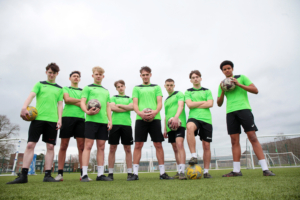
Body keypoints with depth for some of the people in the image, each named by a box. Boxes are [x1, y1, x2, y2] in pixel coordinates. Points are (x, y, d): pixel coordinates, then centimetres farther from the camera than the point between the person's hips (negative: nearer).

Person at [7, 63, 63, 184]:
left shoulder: (59, 89, 17)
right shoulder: (40, 84, 14)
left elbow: (60, 104, 12)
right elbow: (31, 95, -2)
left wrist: (59, 119, 0)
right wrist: (24, 107, -20)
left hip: (52, 120, 1)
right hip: (38, 118, -1)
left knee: (50, 146, -1)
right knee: (30, 144, -6)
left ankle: (47, 175, 3)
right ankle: (23, 175, -1)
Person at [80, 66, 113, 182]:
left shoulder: (106, 91, 23)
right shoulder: (87, 88, 10)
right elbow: (82, 102, -1)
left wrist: (110, 120, 6)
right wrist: (87, 111, -22)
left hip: (103, 121, 5)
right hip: (91, 120, -4)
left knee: (101, 147, 4)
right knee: (88, 146, -6)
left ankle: (100, 174, 10)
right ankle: (84, 174, -2)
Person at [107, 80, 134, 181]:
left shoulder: (129, 98, 18)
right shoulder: (113, 98, 17)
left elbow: (132, 107, -2)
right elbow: (112, 108, -3)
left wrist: (119, 105, -1)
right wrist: (126, 108, -1)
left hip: (127, 124, 1)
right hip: (115, 124, 0)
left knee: (128, 149, 1)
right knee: (112, 149, -1)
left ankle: (129, 173, 5)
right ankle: (110, 173, 6)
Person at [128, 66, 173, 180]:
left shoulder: (156, 87, 17)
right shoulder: (136, 88, 18)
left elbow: (160, 102, 6)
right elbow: (135, 104, 7)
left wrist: (155, 111, -16)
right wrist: (140, 113, -15)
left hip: (155, 118, 0)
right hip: (140, 119, 0)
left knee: (158, 145, 0)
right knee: (138, 145, -2)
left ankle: (162, 173, 8)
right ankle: (135, 173, 4)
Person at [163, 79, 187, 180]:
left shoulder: (179, 94, 5)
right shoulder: (166, 100, 25)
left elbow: (181, 106, -13)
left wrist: (176, 117, -31)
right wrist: (165, 129, 22)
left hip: (179, 123, -7)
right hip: (170, 126, 7)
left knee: (179, 145, -21)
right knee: (175, 149, 8)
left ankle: (182, 171, -24)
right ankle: (179, 171, 16)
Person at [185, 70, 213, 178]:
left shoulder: (207, 91, 16)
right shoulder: (188, 92, 14)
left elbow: (210, 104, 1)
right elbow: (189, 104, -3)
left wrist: (195, 105, -1)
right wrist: (203, 102, 3)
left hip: (206, 119, 2)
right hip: (194, 117, -2)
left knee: (206, 146, 2)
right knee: (189, 127, -38)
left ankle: (206, 171, 13)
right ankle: (194, 156, -31)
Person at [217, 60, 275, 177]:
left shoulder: (241, 78, 13)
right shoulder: (222, 84, 20)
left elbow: (255, 90, 3)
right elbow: (219, 104, 17)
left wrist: (239, 84, -6)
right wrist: (222, 91, 1)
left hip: (243, 109, -3)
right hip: (230, 112, 3)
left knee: (252, 137, -10)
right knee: (234, 141, 0)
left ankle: (265, 169, -7)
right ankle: (236, 170, 3)